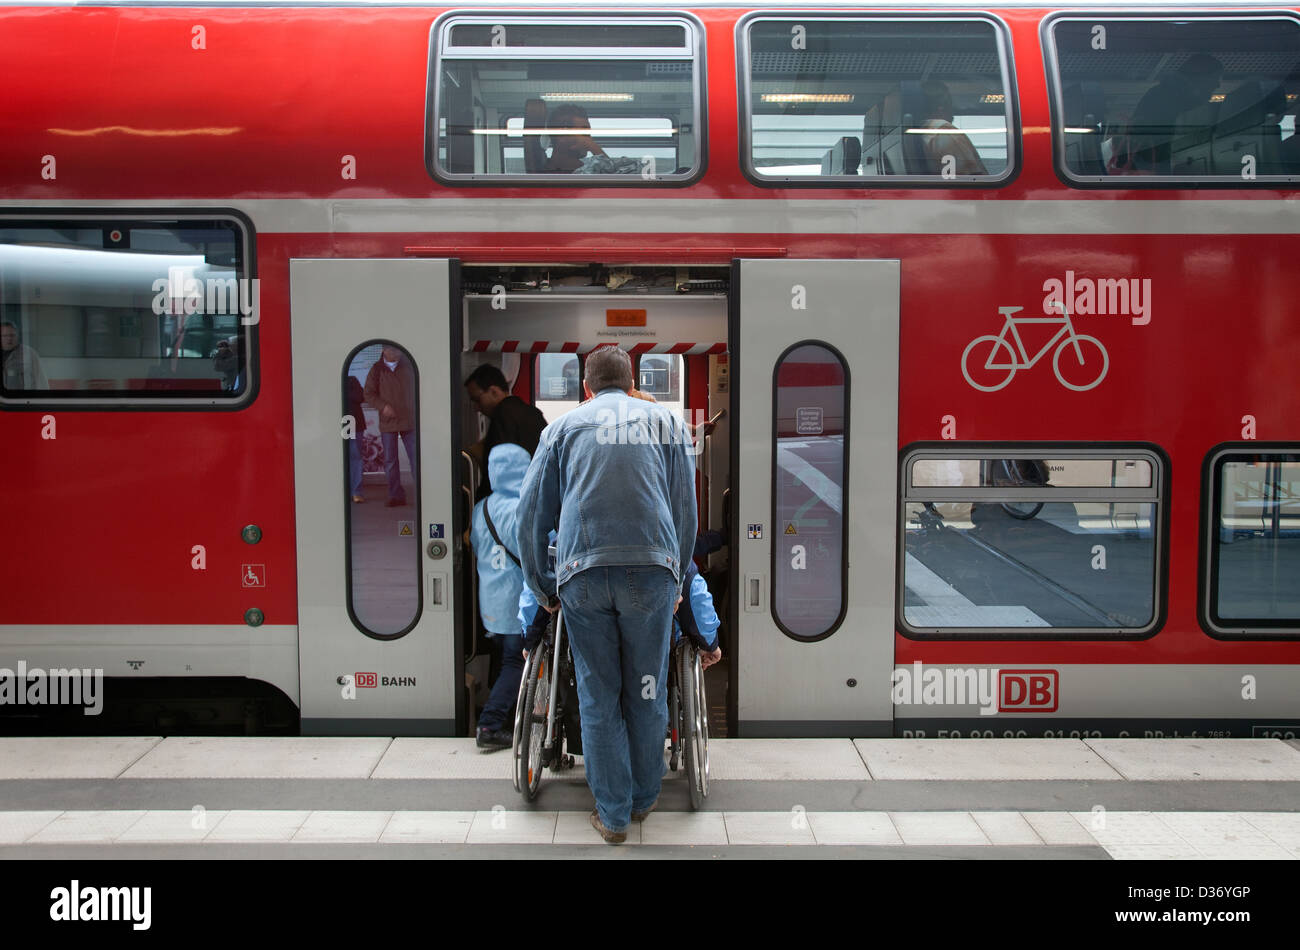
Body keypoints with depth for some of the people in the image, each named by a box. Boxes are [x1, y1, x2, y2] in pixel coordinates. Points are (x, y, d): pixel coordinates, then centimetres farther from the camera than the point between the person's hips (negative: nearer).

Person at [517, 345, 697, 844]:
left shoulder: (562, 426, 17)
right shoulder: (666, 421, 18)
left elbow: (530, 512, 13)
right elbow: (686, 509, 15)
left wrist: (541, 587, 22)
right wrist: (678, 580, 24)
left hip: (582, 573, 0)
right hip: (652, 568, 0)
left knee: (598, 697, 9)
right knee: (647, 692, 14)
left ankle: (613, 814, 16)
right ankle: (644, 798, 29)